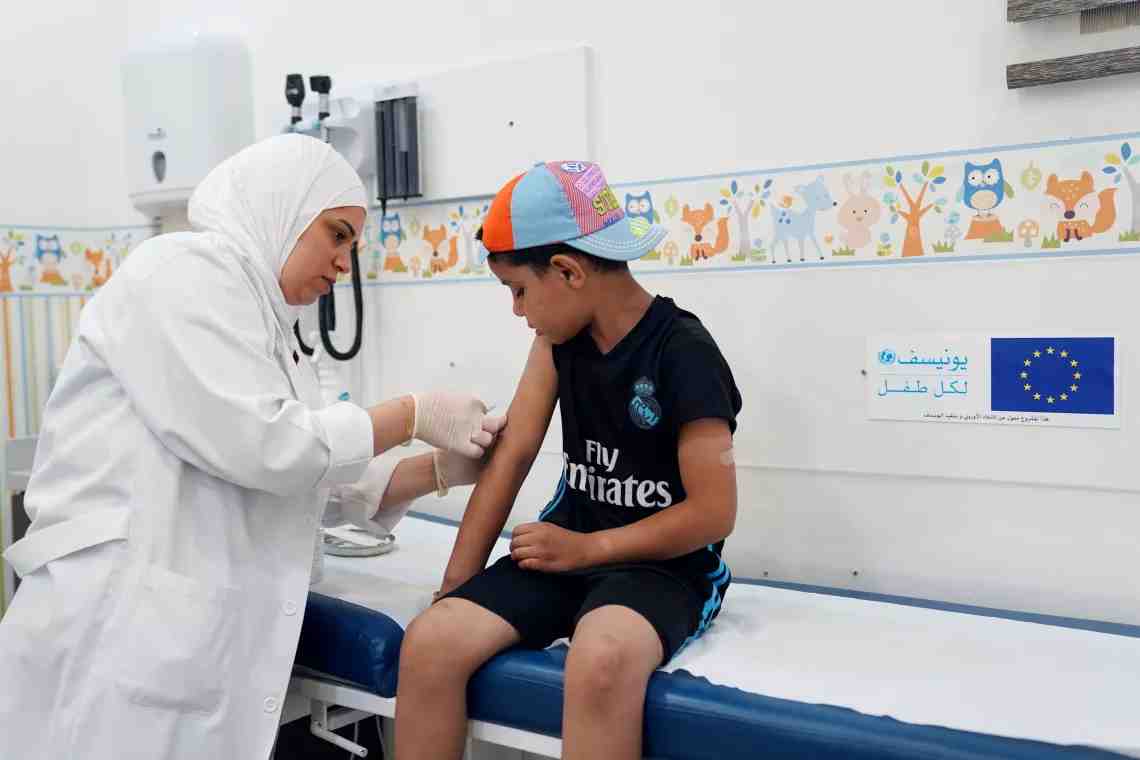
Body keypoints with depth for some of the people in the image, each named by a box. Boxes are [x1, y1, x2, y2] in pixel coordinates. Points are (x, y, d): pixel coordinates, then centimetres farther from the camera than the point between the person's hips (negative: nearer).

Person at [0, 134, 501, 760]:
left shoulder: (267, 331, 17)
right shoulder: (187, 268, -9)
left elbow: (327, 481, 15)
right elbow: (261, 446, -19)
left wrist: (443, 468, 4)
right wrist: (414, 415, -9)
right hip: (119, 627, -8)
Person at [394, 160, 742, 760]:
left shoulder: (684, 355, -16)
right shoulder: (562, 336, 4)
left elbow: (713, 511, -15)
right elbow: (510, 456, 1)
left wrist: (588, 548, -15)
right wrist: (455, 590, -3)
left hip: (664, 564, -5)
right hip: (570, 550, 6)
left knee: (601, 660, -39)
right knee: (429, 641, -19)